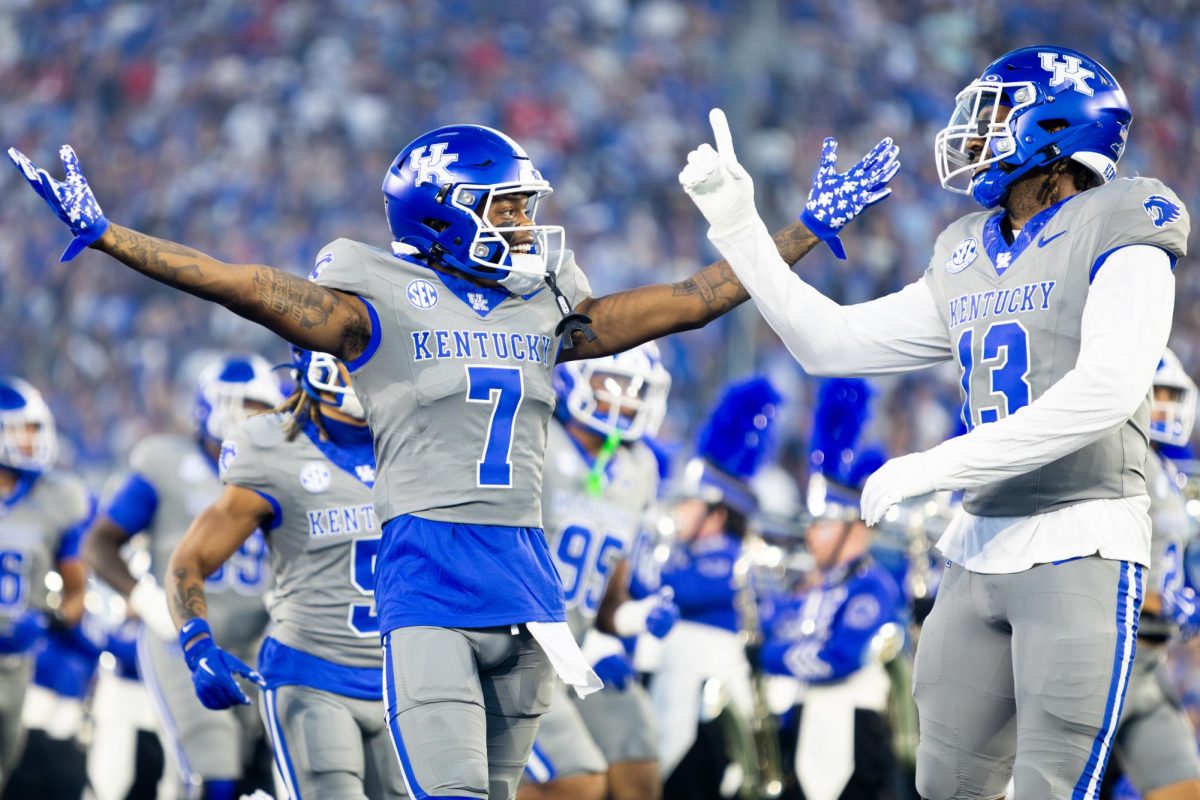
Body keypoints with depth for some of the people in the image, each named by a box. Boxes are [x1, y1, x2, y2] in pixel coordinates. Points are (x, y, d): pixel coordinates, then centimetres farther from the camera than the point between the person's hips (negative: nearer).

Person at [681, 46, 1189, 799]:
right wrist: (739, 229, 15)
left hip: (1082, 549, -7)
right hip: (982, 551, 8)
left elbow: (1106, 391, -21)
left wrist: (937, 466, -20)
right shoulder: (967, 263, 15)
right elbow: (830, 342, 21)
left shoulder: (1116, 235, -7)